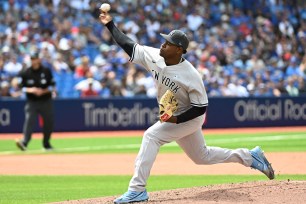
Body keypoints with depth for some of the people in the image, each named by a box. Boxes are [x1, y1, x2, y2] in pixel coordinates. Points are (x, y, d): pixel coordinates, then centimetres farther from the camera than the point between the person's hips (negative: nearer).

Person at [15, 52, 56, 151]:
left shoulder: (46, 71, -1)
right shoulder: (25, 73, -1)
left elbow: (52, 86, 1)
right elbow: (22, 87, 1)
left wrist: (43, 91, -16)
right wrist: (30, 90, -19)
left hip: (46, 102, 1)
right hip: (32, 102, -1)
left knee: (48, 122, 7)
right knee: (29, 121, -19)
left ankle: (46, 144, 25)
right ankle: (24, 142, -32)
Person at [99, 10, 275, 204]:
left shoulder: (191, 75, -29)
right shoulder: (154, 57, -13)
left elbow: (201, 107, -23)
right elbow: (129, 46, -4)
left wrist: (176, 119, -31)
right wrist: (111, 25, -10)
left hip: (189, 119, -8)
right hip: (172, 117, 8)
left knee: (151, 136, -24)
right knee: (202, 156, 20)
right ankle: (250, 156, 34)